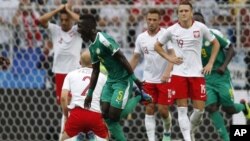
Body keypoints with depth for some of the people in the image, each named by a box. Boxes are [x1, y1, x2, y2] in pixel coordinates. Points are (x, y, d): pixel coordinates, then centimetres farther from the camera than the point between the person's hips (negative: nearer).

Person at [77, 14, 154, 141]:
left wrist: (134, 78, -21)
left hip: (123, 80, -9)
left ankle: (138, 97, 10)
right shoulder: (92, 47, 9)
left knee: (113, 115, -9)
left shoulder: (104, 40, -21)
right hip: (111, 80, 9)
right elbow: (95, 71, 17)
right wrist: (90, 93, 16)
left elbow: (122, 58, -21)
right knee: (106, 114, 2)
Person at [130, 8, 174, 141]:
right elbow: (136, 58, 12)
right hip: (148, 80, 4)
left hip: (164, 79, -4)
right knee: (149, 109, 0)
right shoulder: (141, 38, 3)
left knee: (162, 109, -2)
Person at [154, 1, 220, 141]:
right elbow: (157, 46, 13)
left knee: (199, 109, -1)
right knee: (182, 109, -4)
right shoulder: (172, 30, -2)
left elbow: (216, 43, 11)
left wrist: (210, 63, 3)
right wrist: (169, 58, -1)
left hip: (197, 73, 0)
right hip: (179, 74, 0)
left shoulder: (200, 28, -3)